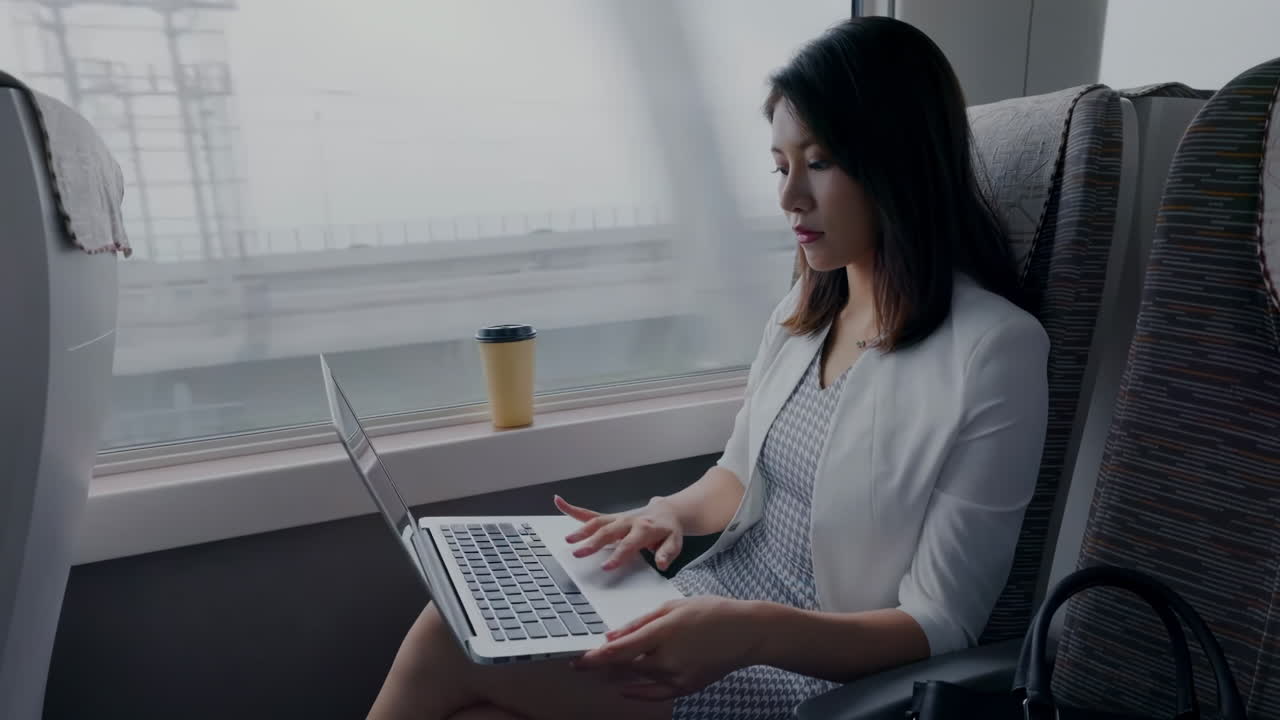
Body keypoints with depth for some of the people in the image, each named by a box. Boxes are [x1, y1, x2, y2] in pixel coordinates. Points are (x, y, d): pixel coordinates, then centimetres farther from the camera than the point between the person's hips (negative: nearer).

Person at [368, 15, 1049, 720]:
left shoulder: (994, 351, -17)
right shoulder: (804, 310, 5)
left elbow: (941, 628, -14)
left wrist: (752, 633, -29)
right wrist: (676, 512, -7)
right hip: (721, 600, 6)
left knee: (452, 651, -20)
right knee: (464, 627, -14)